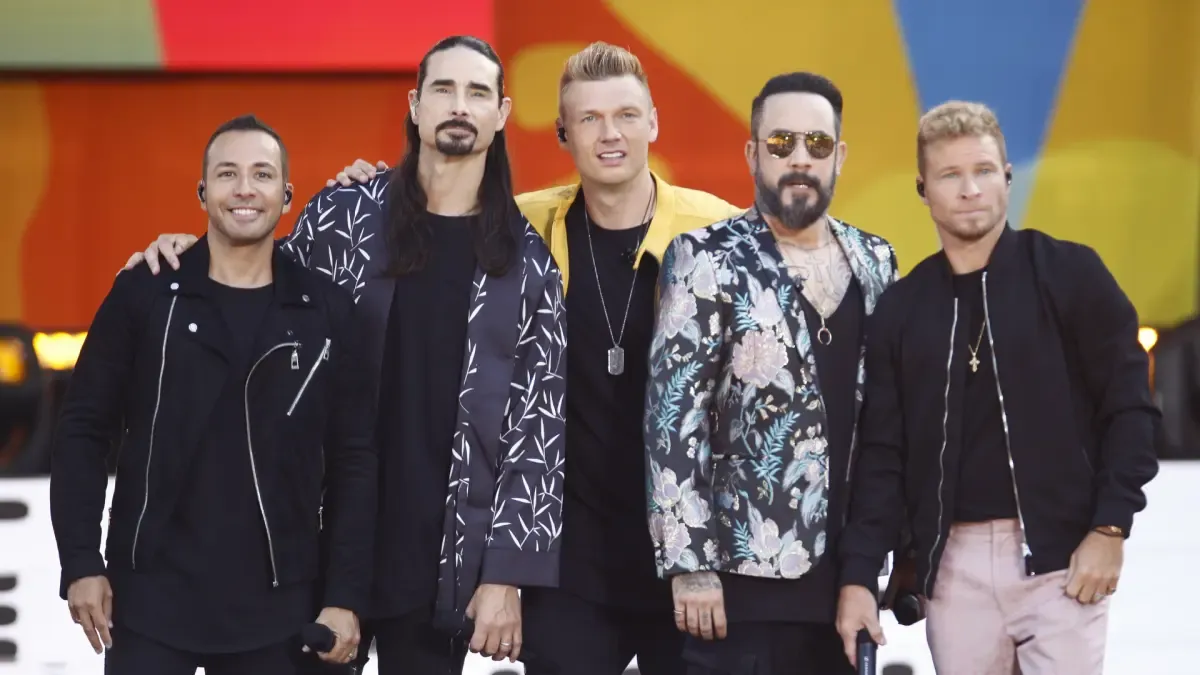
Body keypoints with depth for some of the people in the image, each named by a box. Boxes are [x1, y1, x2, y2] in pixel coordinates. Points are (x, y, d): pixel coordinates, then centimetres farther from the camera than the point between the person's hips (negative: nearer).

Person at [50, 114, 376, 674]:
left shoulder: (326, 311, 3)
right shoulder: (144, 293, 1)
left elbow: (353, 461, 3)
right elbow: (84, 431, 2)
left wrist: (346, 596, -2)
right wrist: (80, 562, -6)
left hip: (275, 610, 1)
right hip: (148, 601, -1)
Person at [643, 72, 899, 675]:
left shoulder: (875, 263, 12)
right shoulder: (708, 261, -3)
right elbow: (673, 415, -9)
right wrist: (690, 564, -15)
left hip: (848, 576, 5)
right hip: (748, 576, -5)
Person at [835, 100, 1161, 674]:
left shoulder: (1069, 275, 0)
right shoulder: (900, 309, 8)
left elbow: (1129, 406, -1)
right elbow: (883, 453, 8)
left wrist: (1110, 528, -9)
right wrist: (857, 574, 1)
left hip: (1058, 556, -3)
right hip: (952, 562, 3)